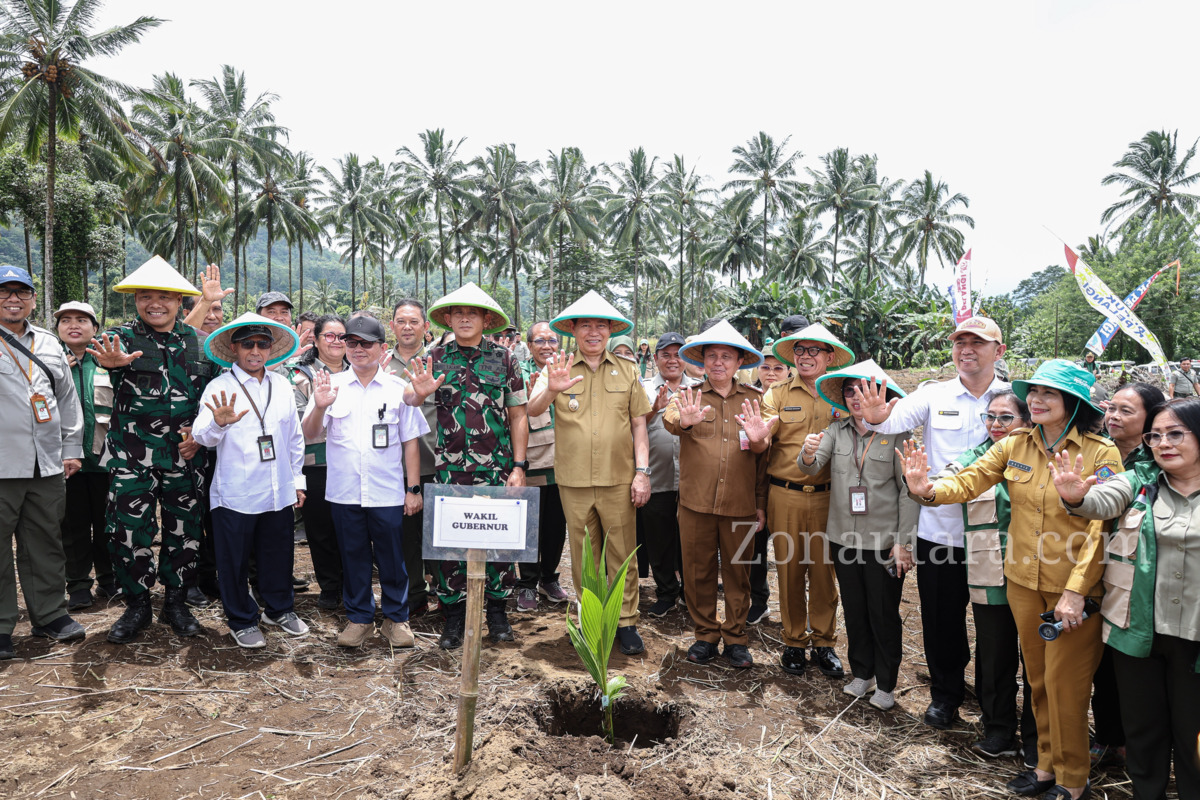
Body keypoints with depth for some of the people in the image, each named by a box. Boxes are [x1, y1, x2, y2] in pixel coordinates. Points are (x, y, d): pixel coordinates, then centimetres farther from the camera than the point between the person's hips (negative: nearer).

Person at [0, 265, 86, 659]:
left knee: (46, 543, 12)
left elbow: (67, 398, 18)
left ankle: (50, 615, 23)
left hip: (47, 464, 4)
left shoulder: (49, 343, 16)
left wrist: (72, 448, 14)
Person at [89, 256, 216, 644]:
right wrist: (112, 361, -51)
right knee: (129, 532, 2)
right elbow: (105, 350, -26)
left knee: (184, 531, 9)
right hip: (132, 455, -2)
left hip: (185, 453, 2)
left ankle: (175, 601, 25)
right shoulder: (123, 336, -1)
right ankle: (137, 605, 21)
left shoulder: (197, 341, 6)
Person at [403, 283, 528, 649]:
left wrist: (519, 466, -1)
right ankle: (454, 617, 19)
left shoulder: (504, 358, 4)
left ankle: (498, 612, 22)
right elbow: (406, 402, -2)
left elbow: (518, 416, 5)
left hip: (496, 468, 0)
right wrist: (418, 391, -26)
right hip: (449, 467, 1)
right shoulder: (436, 358, 6)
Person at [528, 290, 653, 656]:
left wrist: (642, 472, -2)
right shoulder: (559, 369, 3)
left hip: (619, 479, 0)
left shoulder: (627, 370, 7)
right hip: (574, 480, 0)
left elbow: (639, 423, 7)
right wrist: (551, 390, -33)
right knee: (584, 555, 11)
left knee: (623, 554, 5)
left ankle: (626, 622, 19)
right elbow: (533, 410, -11)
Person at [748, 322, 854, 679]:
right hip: (785, 495, 0)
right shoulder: (778, 395, 6)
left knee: (824, 571, 6)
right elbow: (762, 435, -7)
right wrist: (757, 437, -30)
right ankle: (794, 642, 22)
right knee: (789, 570, 7)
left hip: (827, 497, 0)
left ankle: (824, 643, 22)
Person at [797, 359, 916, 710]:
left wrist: (904, 542, -10)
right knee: (854, 611, 16)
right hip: (844, 538, 4)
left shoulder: (896, 434, -8)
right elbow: (812, 467, -8)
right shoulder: (836, 431, 3)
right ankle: (862, 673, 35)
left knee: (884, 615, 8)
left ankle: (886, 683, 26)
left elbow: (908, 491, -7)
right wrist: (809, 454, -32)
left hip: (884, 542, -4)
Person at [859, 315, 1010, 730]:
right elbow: (897, 419, -15)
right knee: (941, 615, 12)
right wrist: (877, 417, -37)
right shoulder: (934, 395, 1)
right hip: (940, 527, 1)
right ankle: (946, 692, 32)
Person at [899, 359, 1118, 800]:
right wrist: (929, 489, -31)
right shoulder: (1015, 445, -1)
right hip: (1023, 582, 4)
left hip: (1073, 587, -4)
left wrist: (1076, 591, -19)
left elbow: (1101, 529, -14)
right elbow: (970, 480, -9)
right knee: (1038, 680, 17)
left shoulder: (1101, 455, -12)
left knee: (1063, 684, 6)